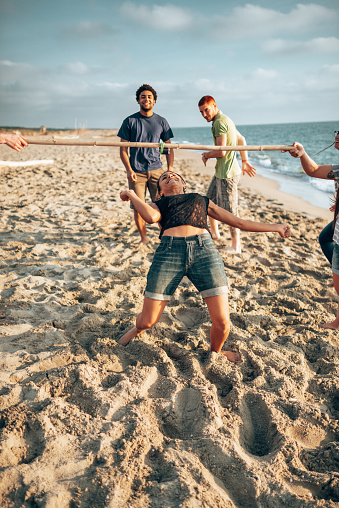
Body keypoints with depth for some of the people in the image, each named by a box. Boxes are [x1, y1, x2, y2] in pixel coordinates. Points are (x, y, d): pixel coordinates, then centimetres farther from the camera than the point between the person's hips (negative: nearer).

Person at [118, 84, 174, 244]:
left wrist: (170, 169, 1)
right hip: (136, 171, -1)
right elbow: (123, 149, 3)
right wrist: (129, 170, -10)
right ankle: (143, 237, 15)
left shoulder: (161, 122, 10)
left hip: (156, 169, 1)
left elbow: (169, 148, 13)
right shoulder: (130, 121, 5)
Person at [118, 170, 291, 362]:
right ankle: (139, 328, 40)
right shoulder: (158, 204, 28)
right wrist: (133, 195, 13)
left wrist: (275, 227, 32)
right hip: (170, 251, -1)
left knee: (222, 323, -7)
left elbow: (240, 223, 32)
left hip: (204, 248, 1)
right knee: (147, 321, 1)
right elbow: (151, 217, 2)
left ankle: (216, 350, 28)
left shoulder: (202, 200, 34)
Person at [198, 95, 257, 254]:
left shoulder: (219, 122, -17)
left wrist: (206, 155, -4)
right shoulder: (225, 120, 16)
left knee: (230, 211, -3)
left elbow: (221, 152, -24)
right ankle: (214, 232, 39)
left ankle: (236, 247, 8)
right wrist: (245, 161, 27)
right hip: (221, 171, 11)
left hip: (227, 173, -11)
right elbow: (241, 139, 25)